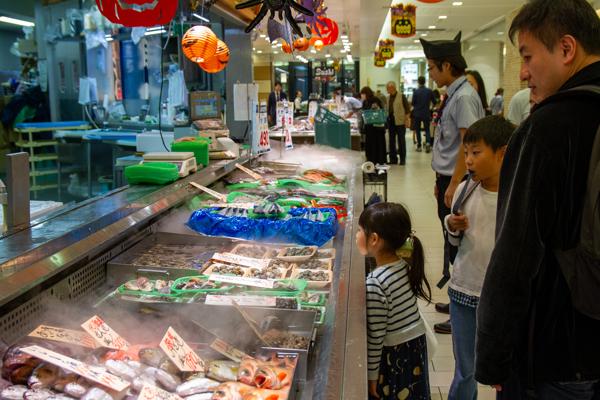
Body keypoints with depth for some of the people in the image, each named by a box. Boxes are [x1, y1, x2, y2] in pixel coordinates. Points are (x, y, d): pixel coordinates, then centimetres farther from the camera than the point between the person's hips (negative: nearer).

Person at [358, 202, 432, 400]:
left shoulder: (375, 283, -25)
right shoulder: (405, 266, -4)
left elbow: (375, 335, -19)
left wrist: (372, 374, -10)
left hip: (393, 356, -7)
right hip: (417, 347, 7)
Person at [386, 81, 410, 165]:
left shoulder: (401, 96, -6)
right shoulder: (388, 98, 12)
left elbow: (407, 108, -6)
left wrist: (406, 119, -11)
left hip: (400, 122, -6)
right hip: (390, 122, 6)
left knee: (401, 141, 1)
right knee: (391, 141, 8)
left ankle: (402, 159, 8)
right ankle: (393, 159, 16)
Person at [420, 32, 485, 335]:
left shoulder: (464, 97, -16)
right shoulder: (452, 95, 12)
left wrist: (453, 186, -20)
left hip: (456, 184, -9)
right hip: (447, 180, 9)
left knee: (457, 246, -1)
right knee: (451, 243, 18)